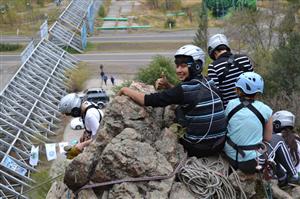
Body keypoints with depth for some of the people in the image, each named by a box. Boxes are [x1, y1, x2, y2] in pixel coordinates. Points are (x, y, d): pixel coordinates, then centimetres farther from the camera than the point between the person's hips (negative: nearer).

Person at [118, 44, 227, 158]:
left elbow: (148, 100, -17)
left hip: (199, 149, -6)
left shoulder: (187, 88, -17)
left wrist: (125, 90, -4)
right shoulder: (209, 84, 3)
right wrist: (167, 85, 7)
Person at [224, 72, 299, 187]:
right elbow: (267, 138, -1)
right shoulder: (265, 110, -10)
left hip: (230, 158, 4)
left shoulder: (231, 104, -7)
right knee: (278, 140, 25)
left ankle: (282, 178, 45)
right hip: (251, 164, -3)